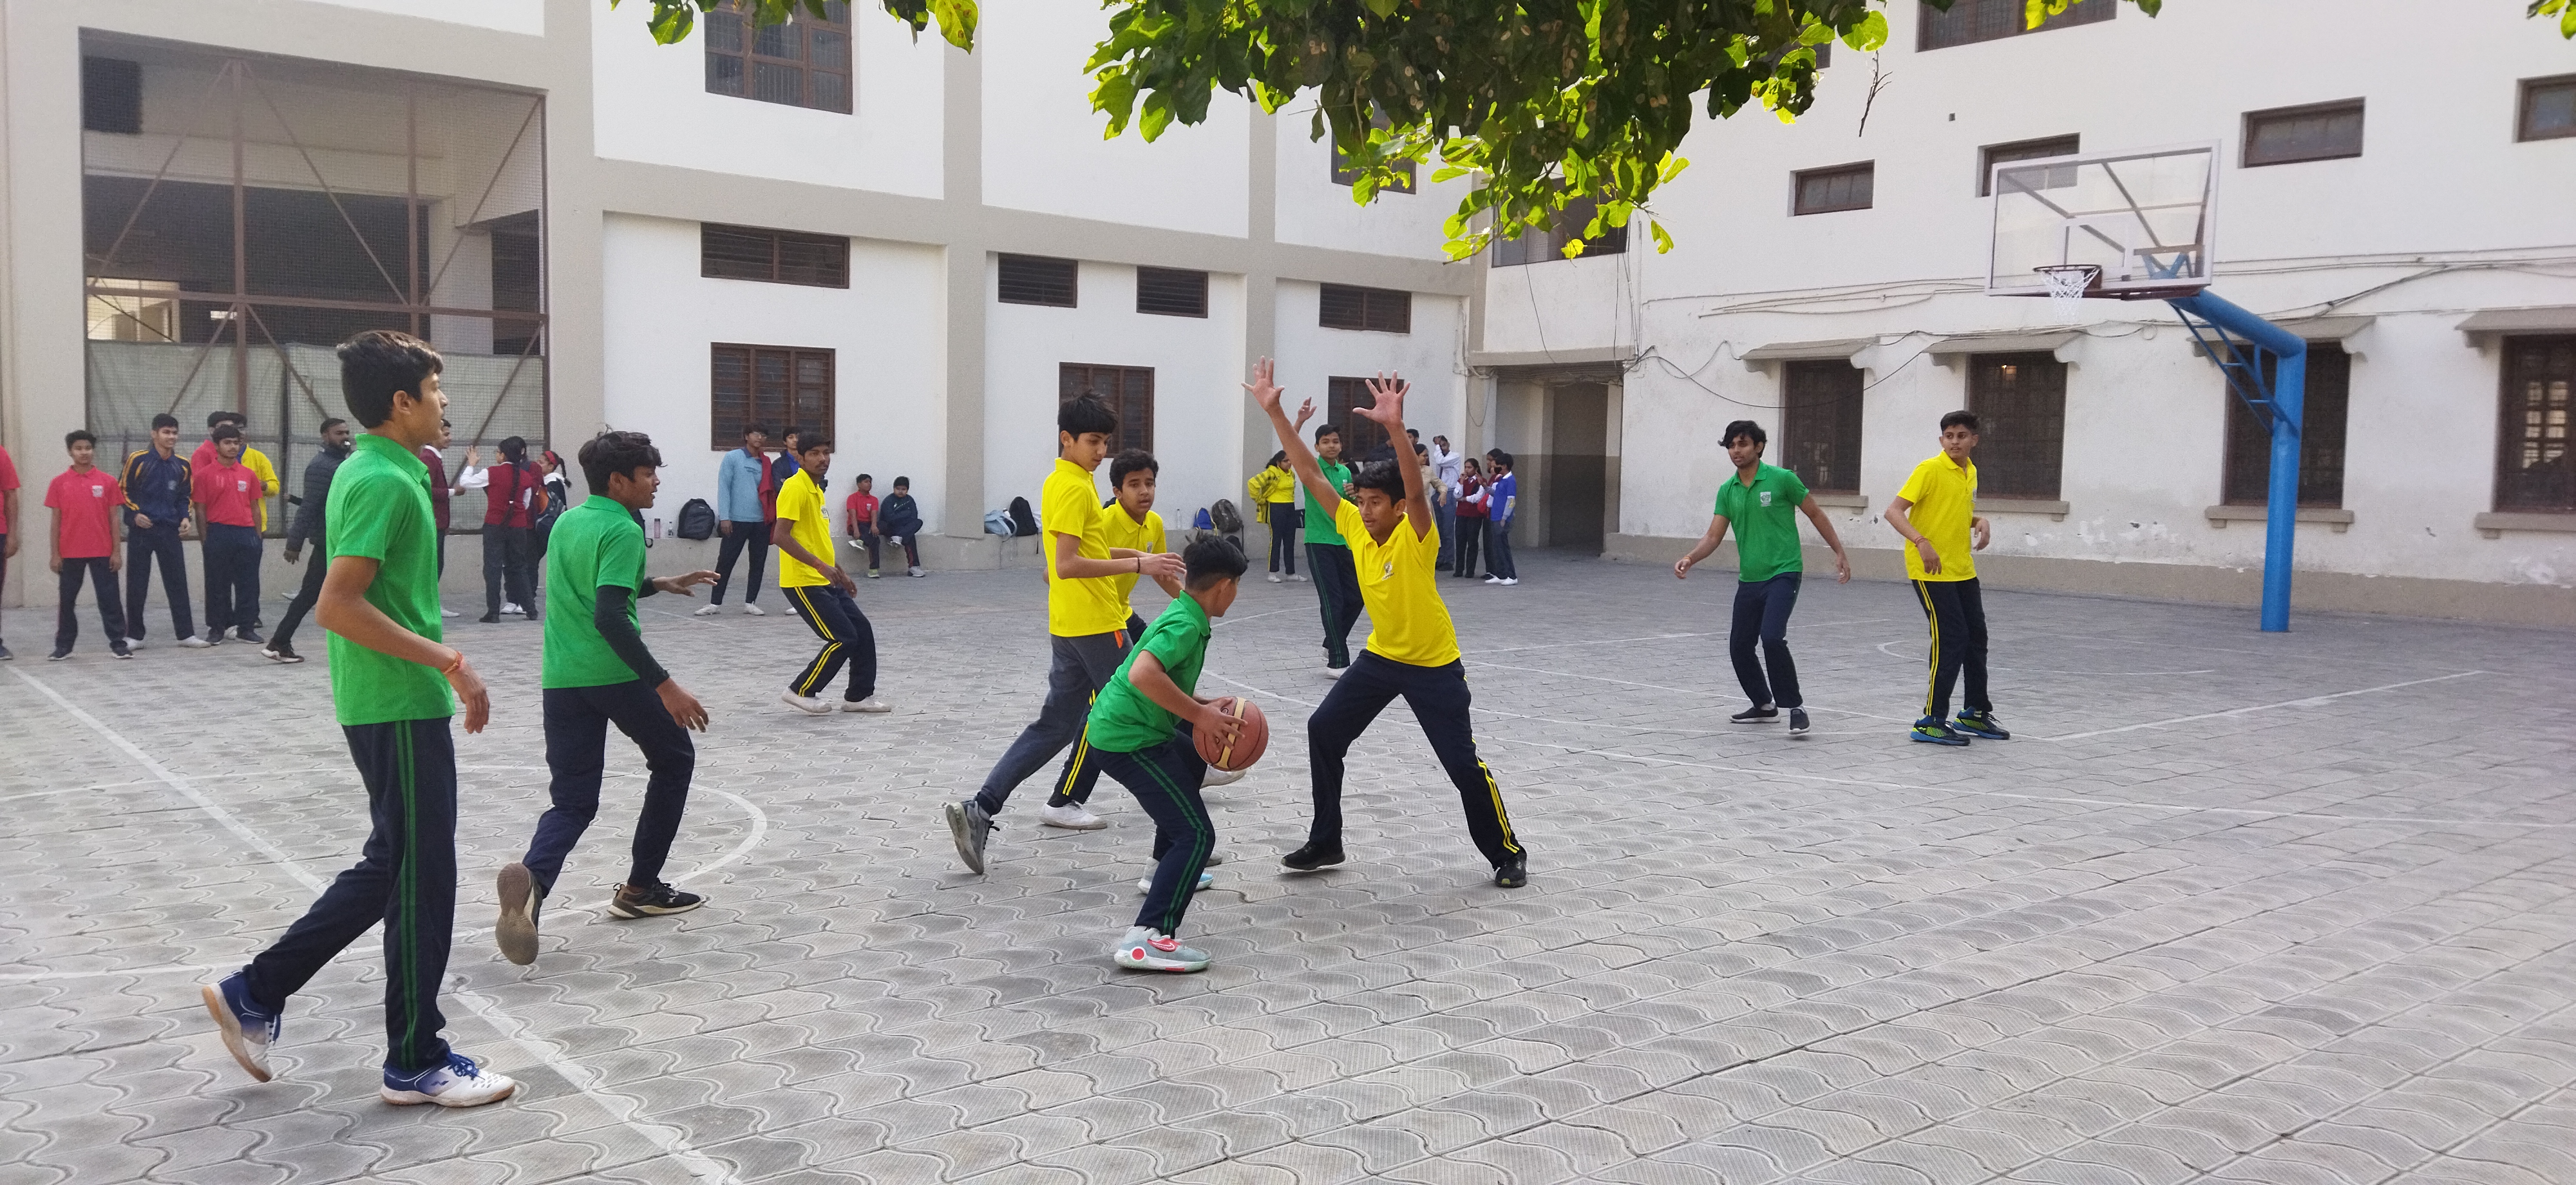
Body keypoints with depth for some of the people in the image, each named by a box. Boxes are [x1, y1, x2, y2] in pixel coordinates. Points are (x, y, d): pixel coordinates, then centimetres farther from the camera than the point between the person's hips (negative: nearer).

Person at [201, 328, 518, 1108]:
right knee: (422, 879, 0)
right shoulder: (387, 482, -18)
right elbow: (337, 607, -25)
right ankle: (416, 1062, 11)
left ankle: (255, 993, 25)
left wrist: (442, 662, 20)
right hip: (400, 708, -10)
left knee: (391, 868, 19)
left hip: (388, 703, 10)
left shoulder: (371, 471, 13)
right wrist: (445, 660, -22)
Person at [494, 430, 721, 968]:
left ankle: (531, 876, -25)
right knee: (674, 760, 18)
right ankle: (640, 888, 20)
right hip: (615, 675, -7)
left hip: (560, 678, 7)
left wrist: (658, 583, 35)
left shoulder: (566, 522, 15)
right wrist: (664, 685, -25)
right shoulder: (622, 530, -11)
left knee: (572, 802, 8)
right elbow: (611, 617, -23)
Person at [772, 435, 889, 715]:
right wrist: (820, 565, -25)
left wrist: (840, 573, 23)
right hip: (803, 583, -9)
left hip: (826, 582, 9)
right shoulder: (795, 488, -13)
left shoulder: (817, 490, 16)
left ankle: (859, 695, 19)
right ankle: (800, 692, 3)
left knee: (863, 631, 8)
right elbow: (781, 536, -21)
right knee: (844, 638, -11)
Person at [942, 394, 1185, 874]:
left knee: (1053, 727, 10)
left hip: (1070, 628, 9)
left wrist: (1140, 557, 14)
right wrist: (1139, 565, -23)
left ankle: (979, 811, 2)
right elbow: (1067, 565, -23)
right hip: (1095, 626, -9)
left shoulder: (1063, 483, 15)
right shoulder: (1074, 488, -15)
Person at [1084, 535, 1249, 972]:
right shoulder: (1186, 625, -18)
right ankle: (1146, 939, -24)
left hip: (1118, 724, 11)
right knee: (1197, 835, -14)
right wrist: (1198, 714, -26)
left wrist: (1204, 706, 13)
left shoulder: (1183, 616, 13)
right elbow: (1143, 674, -34)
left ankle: (1168, 868, 50)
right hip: (1127, 740, -11)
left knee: (1193, 758, 37)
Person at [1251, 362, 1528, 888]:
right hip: (1381, 657, 6)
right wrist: (1275, 413, -16)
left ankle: (1507, 854, 16)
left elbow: (1415, 489, -43)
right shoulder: (1355, 527, -8)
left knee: (1464, 766, -5)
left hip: (1434, 665, -6)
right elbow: (1312, 476, -9)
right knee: (1323, 731, 2)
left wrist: (1395, 427, -58)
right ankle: (1325, 842, 15)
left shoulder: (1415, 537, -23)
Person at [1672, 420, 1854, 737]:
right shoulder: (1727, 491, 6)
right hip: (1749, 580, 6)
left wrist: (1839, 552, 3)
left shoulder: (1782, 479, -7)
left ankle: (1795, 706, -7)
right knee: (1739, 646, 8)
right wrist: (1690, 559, -16)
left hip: (1783, 574, -6)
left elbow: (1816, 515, 3)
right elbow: (1714, 536, 2)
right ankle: (1764, 705, 30)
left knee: (1772, 638, -23)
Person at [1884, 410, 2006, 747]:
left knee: (1976, 637, 13)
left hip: (1963, 570, 8)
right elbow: (1894, 511, -19)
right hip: (1931, 571, -8)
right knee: (1951, 640, -11)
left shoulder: (1971, 472, 10)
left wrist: (1980, 522, 3)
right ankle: (1931, 722, -4)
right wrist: (1921, 542, -33)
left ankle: (1975, 713, 28)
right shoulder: (1930, 469, -14)